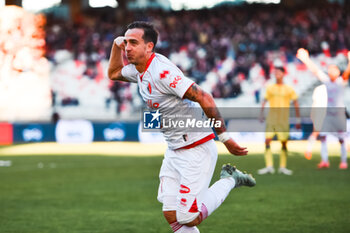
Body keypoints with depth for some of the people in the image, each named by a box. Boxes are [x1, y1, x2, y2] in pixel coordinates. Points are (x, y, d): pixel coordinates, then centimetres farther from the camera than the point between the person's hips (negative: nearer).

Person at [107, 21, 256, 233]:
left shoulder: (162, 71, -23)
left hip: (197, 150, -9)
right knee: (172, 215, 4)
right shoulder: (139, 70, 6)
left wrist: (224, 137, -27)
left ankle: (229, 180, 11)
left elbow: (204, 99, -27)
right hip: (174, 151, 9)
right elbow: (114, 73, 28)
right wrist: (117, 45, 11)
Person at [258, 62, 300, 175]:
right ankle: (269, 166, -10)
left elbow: (296, 104, 6)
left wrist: (298, 120, 3)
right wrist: (261, 114, -1)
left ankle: (282, 167, 13)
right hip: (271, 119, 1)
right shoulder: (270, 88, 8)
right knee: (267, 141, -11)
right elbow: (265, 101, 12)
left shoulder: (289, 89, 2)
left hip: (284, 120, -1)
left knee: (284, 143, 1)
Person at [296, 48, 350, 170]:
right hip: (327, 112, 4)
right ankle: (324, 160, 0)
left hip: (338, 113, -4)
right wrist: (306, 60, -2)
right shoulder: (326, 80, 5)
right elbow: (315, 70, 5)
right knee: (322, 136, -4)